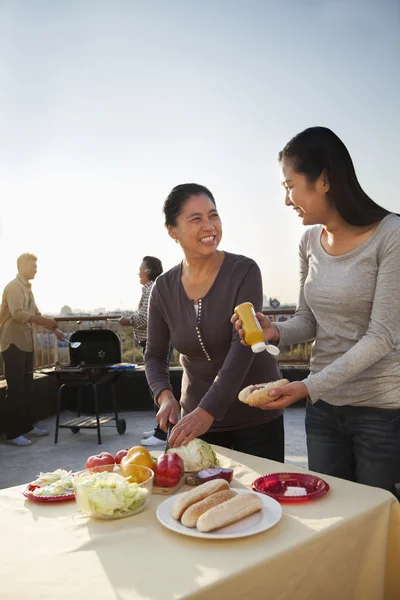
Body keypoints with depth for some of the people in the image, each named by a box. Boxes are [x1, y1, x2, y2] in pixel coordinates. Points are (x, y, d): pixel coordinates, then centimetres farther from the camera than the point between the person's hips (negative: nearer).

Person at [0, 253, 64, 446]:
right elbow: (17, 314, -25)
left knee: (25, 387, 14)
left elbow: (36, 314, 21)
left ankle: (27, 426, 23)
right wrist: (45, 321, -26)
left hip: (25, 343, 9)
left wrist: (54, 329, 13)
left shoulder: (26, 287, 17)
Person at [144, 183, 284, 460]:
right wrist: (165, 396, -17)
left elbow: (244, 347, -24)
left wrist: (208, 410, -34)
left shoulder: (244, 271, -15)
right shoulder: (164, 288, -4)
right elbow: (155, 354, 3)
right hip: (197, 415, 3)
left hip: (256, 416, -3)